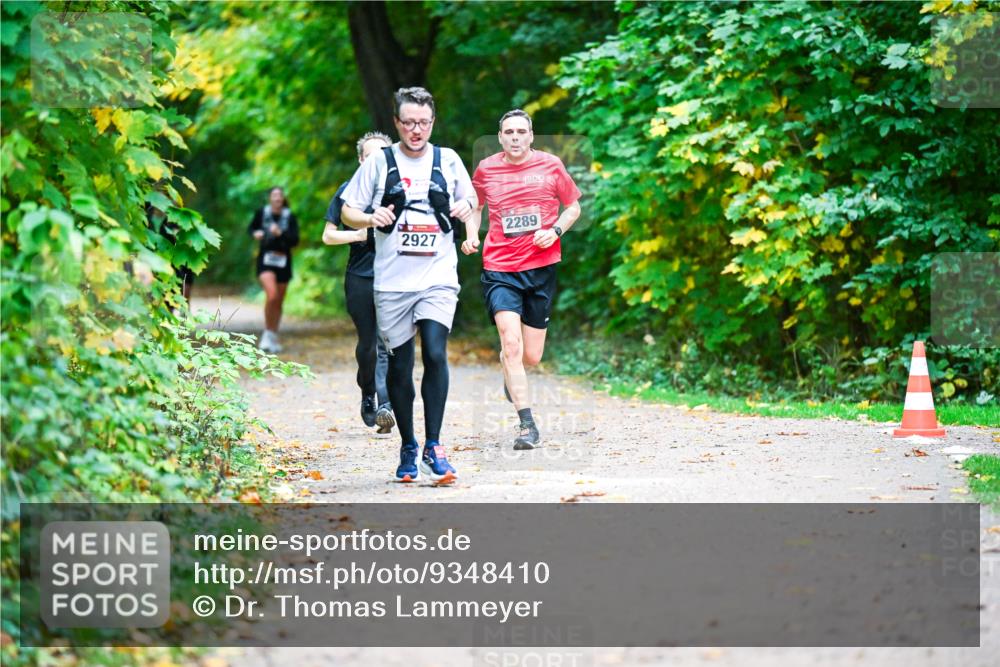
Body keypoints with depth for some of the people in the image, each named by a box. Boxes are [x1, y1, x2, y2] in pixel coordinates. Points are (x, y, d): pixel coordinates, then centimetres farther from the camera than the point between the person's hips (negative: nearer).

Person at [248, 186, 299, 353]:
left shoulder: (290, 217, -2)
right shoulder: (262, 213, -1)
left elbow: (295, 240, -8)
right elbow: (251, 228, 16)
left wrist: (280, 233, -23)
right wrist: (255, 233, -6)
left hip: (283, 261, 2)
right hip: (265, 260, -2)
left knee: (279, 302, 9)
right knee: (272, 295, -23)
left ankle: (273, 338, 25)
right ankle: (268, 334, -8)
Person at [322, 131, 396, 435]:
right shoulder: (349, 190, 7)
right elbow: (328, 235, 8)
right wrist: (358, 234, -8)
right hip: (360, 277, 1)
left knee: (386, 343, -13)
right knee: (367, 343, 10)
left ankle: (385, 406, -21)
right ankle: (367, 394, 33)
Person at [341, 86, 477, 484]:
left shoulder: (448, 160, 8)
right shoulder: (379, 162, 4)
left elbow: (471, 199, 19)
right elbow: (348, 212, 7)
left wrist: (467, 208, -5)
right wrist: (370, 218, -15)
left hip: (438, 278, 0)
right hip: (392, 282, 0)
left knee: (436, 354, -18)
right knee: (399, 366, 5)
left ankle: (433, 447, -13)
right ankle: (408, 449, 20)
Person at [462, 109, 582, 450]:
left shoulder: (550, 165, 0)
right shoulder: (485, 170, 3)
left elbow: (573, 206, 10)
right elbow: (474, 207, 20)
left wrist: (555, 231, -8)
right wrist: (471, 236, 2)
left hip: (541, 267, 1)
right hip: (499, 269, -1)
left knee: (531, 357, 6)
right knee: (511, 343, -18)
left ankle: (508, 368, 45)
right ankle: (527, 425, -15)